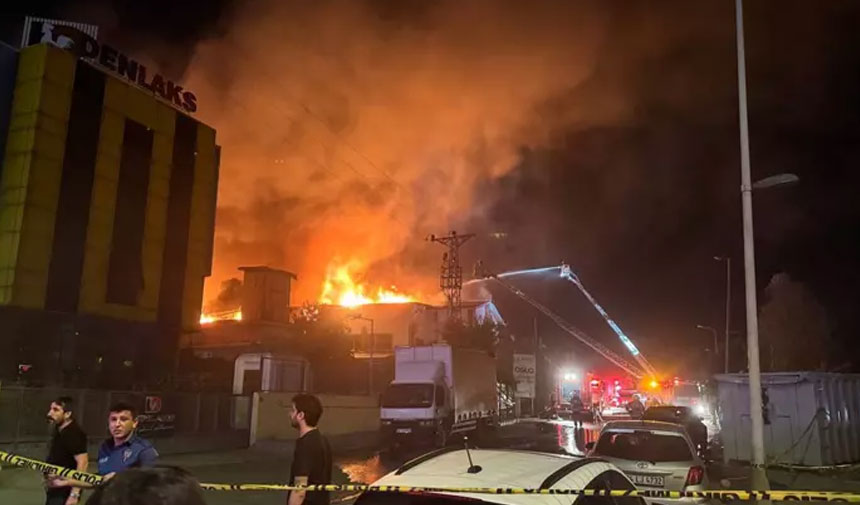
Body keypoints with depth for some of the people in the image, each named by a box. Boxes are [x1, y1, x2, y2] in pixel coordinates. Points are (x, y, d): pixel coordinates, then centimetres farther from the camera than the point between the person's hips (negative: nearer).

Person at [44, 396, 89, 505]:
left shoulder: (74, 434, -20)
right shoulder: (59, 432, 9)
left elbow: (83, 462, -27)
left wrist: (74, 494, -30)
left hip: (64, 493, -10)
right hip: (55, 491, 10)